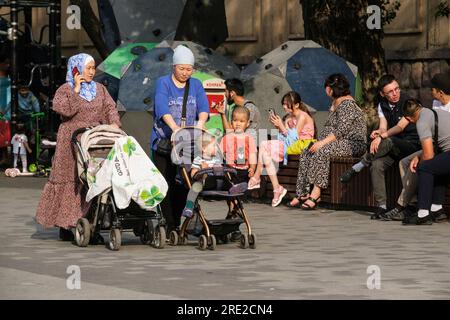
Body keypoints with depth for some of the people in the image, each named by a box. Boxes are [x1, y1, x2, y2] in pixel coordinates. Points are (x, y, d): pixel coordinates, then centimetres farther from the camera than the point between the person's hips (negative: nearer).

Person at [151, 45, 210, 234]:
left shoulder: (196, 85, 12)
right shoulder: (163, 83, 0)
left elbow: (203, 106, -3)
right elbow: (161, 107, -17)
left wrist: (200, 124, -25)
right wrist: (174, 127, -33)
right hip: (164, 140, -3)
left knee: (184, 183, 1)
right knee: (165, 184, -6)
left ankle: (176, 221, 11)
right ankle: (170, 225, -3)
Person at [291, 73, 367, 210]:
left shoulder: (347, 104, -12)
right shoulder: (336, 104, 22)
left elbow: (341, 130, -21)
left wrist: (322, 142, -24)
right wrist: (320, 142, 8)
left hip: (352, 144, -10)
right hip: (337, 142, 10)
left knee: (321, 152, -33)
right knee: (305, 154, -8)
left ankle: (315, 194, -34)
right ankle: (303, 193, -17)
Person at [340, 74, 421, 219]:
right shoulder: (383, 105, 10)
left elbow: (400, 126, -20)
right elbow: (383, 128, 2)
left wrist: (382, 136, -34)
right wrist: (378, 132, -23)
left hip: (412, 144, -5)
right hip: (392, 147, 5)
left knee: (387, 142, -37)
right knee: (377, 164, -26)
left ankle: (356, 168, -21)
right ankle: (382, 206, -27)